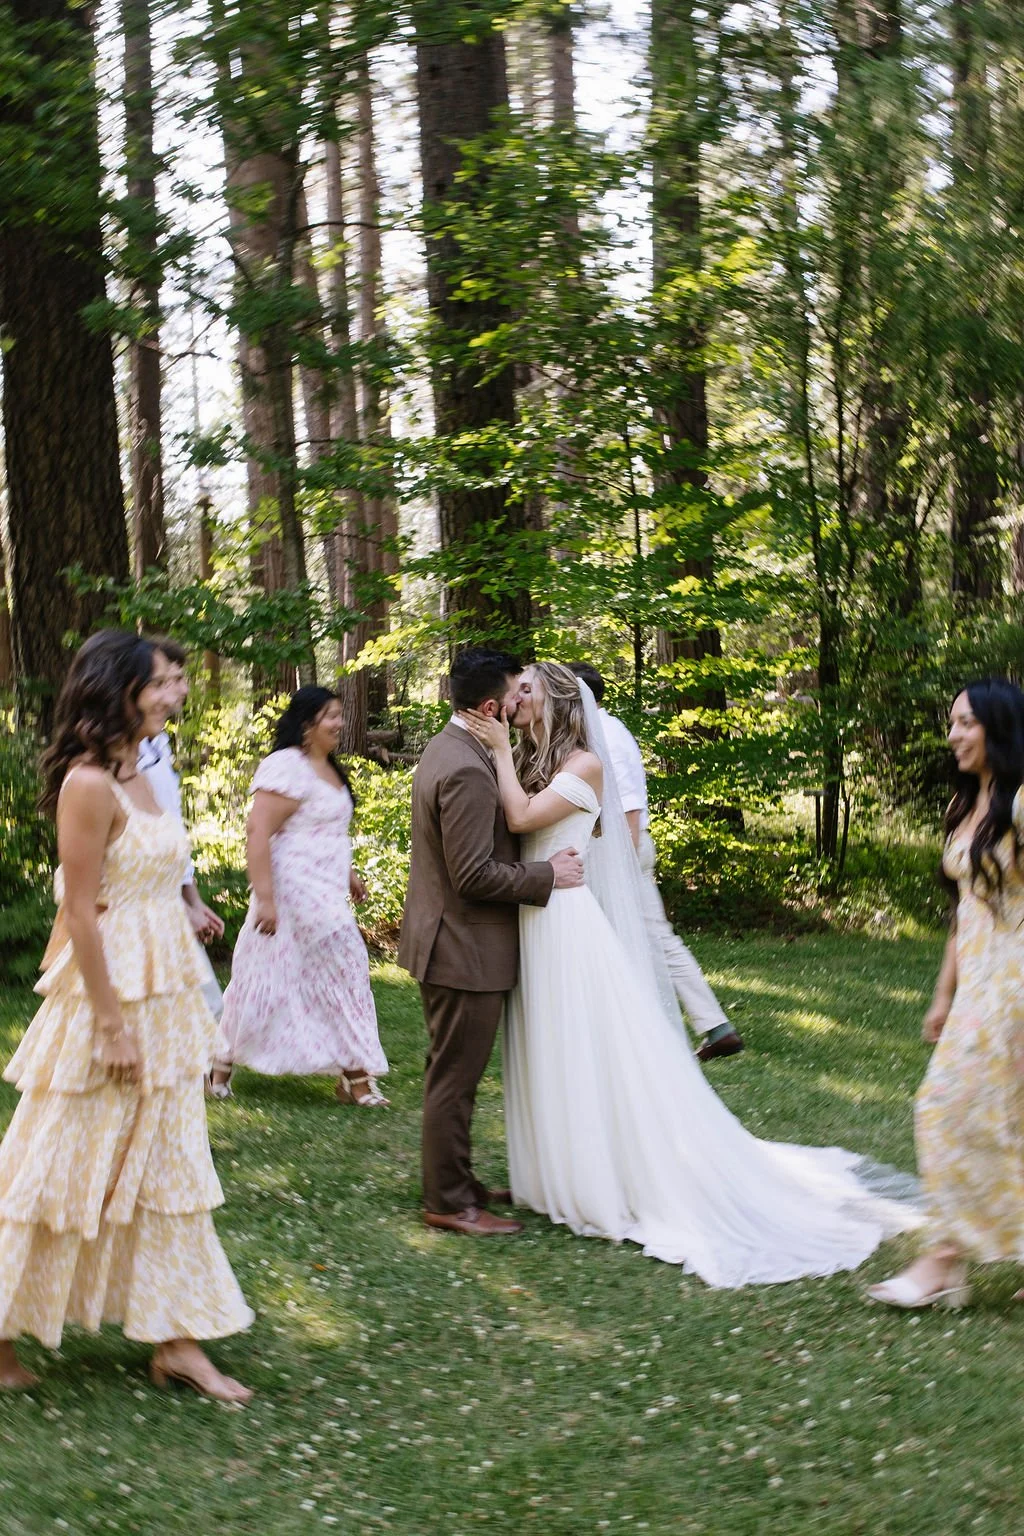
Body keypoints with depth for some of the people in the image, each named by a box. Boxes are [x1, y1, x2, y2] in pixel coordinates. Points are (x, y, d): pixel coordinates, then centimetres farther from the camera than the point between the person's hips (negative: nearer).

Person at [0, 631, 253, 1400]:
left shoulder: (137, 777, 9)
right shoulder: (89, 784, -17)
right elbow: (82, 912, -19)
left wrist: (180, 1013, 14)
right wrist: (112, 1024, -19)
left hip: (166, 997, 9)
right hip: (112, 996, -9)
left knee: (165, 1169, 11)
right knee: (65, 1167, 3)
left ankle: (175, 1340, 17)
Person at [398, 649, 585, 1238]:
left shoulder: (446, 750, 10)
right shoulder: (467, 771, -24)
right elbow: (474, 875, -26)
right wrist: (548, 875, -17)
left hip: (446, 942, 11)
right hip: (467, 951, -11)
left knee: (452, 1073, 19)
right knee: (455, 1077, 0)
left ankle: (456, 1181, 31)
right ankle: (449, 1202, 9)